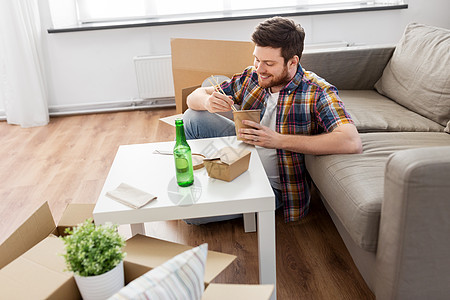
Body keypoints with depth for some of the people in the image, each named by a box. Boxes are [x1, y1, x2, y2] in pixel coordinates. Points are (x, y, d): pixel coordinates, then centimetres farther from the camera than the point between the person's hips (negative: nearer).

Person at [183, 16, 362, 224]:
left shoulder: (317, 92, -23)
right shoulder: (251, 77, -7)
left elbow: (352, 143, -39)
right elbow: (195, 97, 2)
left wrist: (279, 140, -40)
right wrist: (208, 102, -26)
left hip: (273, 185, -5)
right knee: (193, 117, -3)